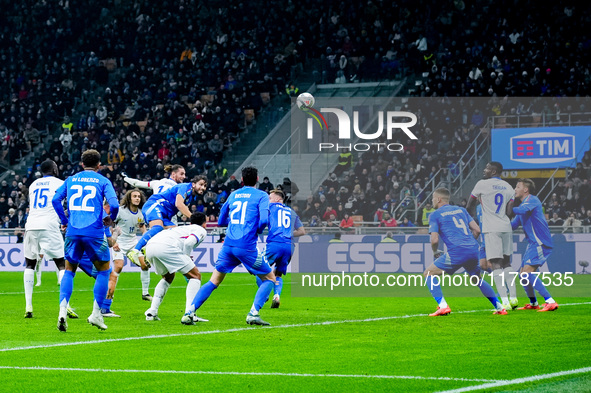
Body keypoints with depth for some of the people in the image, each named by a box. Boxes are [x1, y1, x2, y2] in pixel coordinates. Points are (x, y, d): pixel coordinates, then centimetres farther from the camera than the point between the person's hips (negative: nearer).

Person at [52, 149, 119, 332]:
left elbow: (55, 199, 5)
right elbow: (114, 204, -6)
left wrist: (64, 220, 15)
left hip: (73, 232, 3)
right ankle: (96, 313, 5)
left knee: (69, 271, 13)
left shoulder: (71, 180, 14)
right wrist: (111, 219, 14)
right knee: (104, 269, 14)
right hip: (94, 232, -3)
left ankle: (62, 311, -8)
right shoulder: (103, 181, 6)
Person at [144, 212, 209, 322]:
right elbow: (189, 242, -5)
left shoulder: (184, 227, 38)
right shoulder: (201, 230, 16)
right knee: (195, 276, 5)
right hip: (166, 247, -8)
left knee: (168, 277, 33)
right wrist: (187, 257, 8)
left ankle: (152, 312, 23)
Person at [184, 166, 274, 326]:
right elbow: (264, 219, -12)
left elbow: (221, 221, 25)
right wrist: (257, 231, 8)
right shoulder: (261, 196, 3)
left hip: (228, 245, 4)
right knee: (270, 278, 12)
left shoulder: (233, 195, 18)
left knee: (213, 282, 14)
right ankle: (253, 314, -5)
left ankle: (189, 312, 1)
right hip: (247, 247, -4)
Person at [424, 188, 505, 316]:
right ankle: (499, 307, 22)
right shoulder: (461, 210, 22)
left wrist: (435, 252, 16)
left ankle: (443, 306, -9)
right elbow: (477, 230, 16)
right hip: (474, 250, 6)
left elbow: (434, 239, -3)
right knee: (477, 279, 29)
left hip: (456, 252, -6)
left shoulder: (435, 215, 6)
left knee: (428, 274, 6)